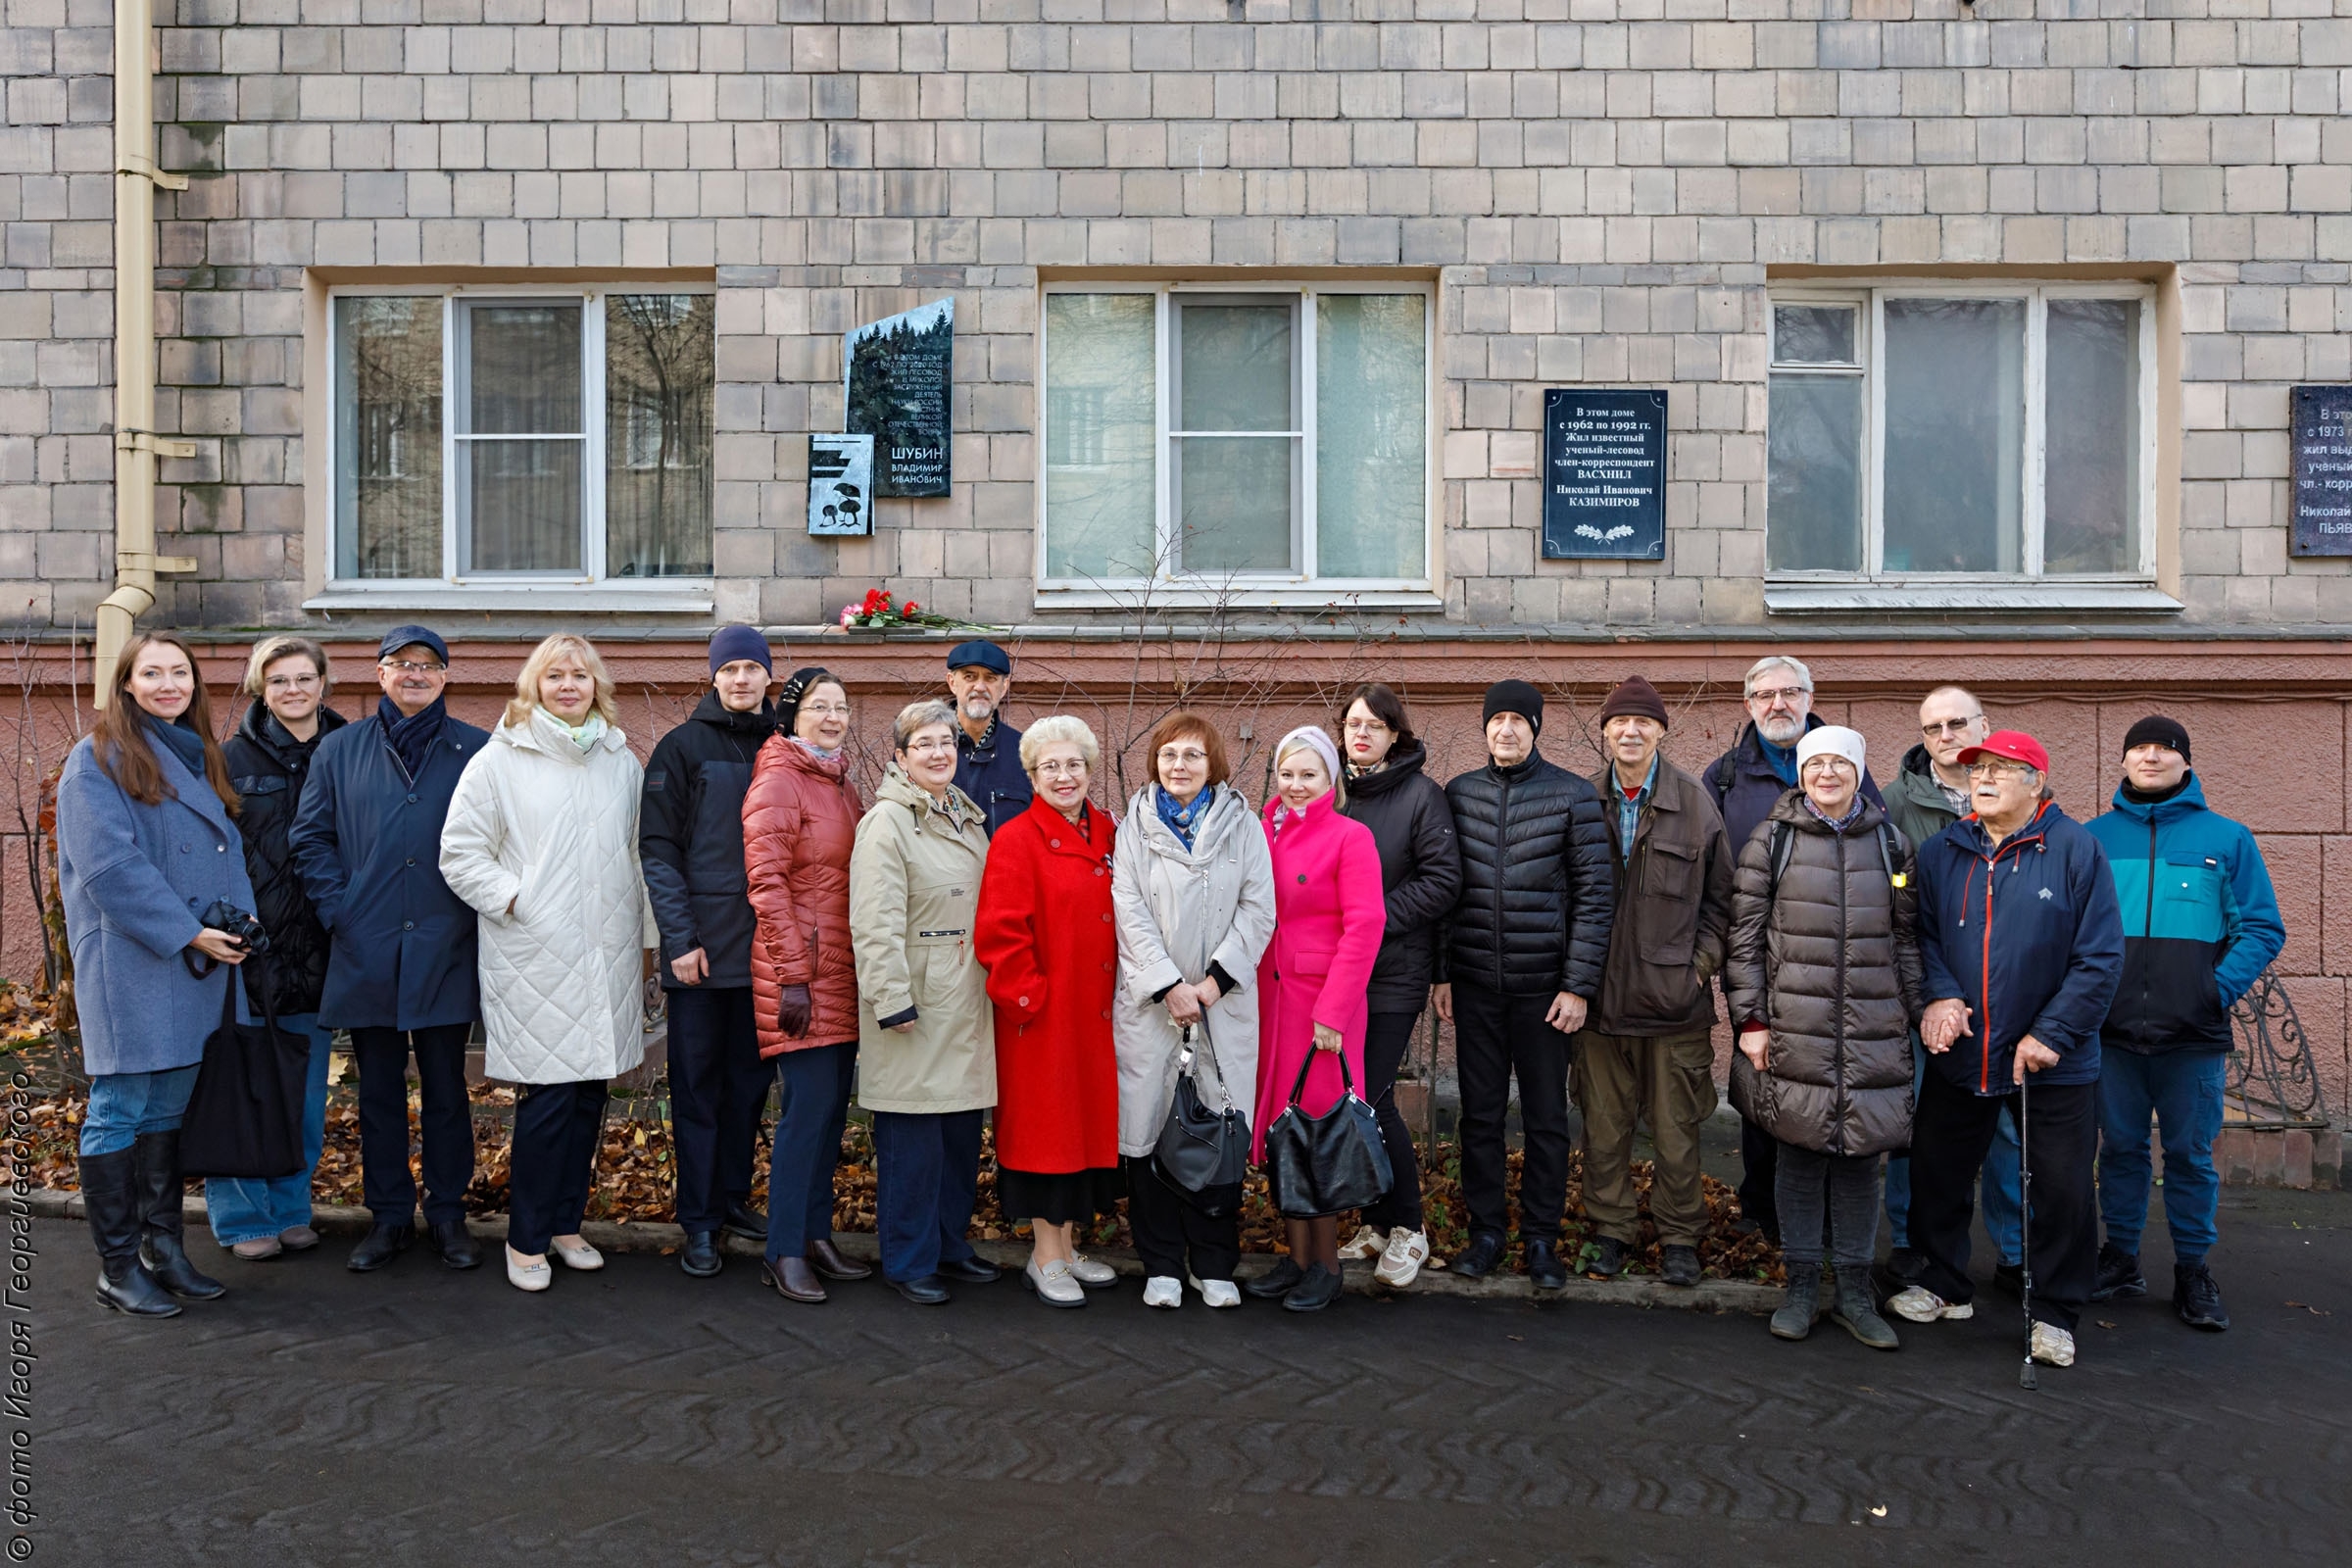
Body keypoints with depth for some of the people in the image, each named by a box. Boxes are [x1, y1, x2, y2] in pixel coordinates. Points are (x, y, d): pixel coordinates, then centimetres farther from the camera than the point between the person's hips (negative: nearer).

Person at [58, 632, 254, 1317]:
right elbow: (110, 865, -16)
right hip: (131, 964, -7)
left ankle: (163, 1249, 22)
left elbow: (228, 846, 16)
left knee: (168, 1110, 13)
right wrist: (185, 932, -17)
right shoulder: (97, 759, -7)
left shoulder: (198, 756, 15)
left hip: (197, 968, 7)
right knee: (119, 1113, 1)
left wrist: (239, 918, 0)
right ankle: (118, 1267, 10)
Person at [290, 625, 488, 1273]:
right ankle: (388, 1215, 23)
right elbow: (311, 837, 7)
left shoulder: (477, 752, 1)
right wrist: (338, 911, -3)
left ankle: (447, 1213, 21)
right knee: (379, 1090, 11)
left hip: (446, 951, -1)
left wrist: (481, 906, -5)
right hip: (366, 951, 2)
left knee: (446, 1087, 8)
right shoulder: (339, 750, 7)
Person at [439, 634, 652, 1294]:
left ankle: (566, 1223, 25)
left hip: (608, 957, 4)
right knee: (546, 1099, -5)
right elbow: (460, 852, 0)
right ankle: (526, 1239, 11)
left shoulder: (623, 761, 12)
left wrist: (642, 940, 14)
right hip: (534, 961, -4)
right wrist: (513, 899, -9)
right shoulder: (500, 760, 0)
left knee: (590, 1095, 9)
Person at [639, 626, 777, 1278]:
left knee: (749, 1080, 11)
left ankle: (734, 1198, 25)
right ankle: (699, 1222, 9)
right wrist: (680, 938, -13)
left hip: (763, 947, 4)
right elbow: (658, 850, -6)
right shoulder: (683, 746, -2)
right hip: (701, 946, -4)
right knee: (697, 1084, 2)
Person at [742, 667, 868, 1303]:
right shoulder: (778, 782, -8)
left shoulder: (843, 785, 16)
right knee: (808, 1105, -7)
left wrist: (868, 967, 15)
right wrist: (793, 975, -17)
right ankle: (784, 1251, 4)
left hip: (844, 972, 8)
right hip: (801, 970, -8)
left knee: (833, 1106, 11)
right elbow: (767, 884, -14)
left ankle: (817, 1234, 22)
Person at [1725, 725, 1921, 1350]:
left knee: (1861, 1156, 7)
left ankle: (1855, 1291, 20)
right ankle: (1801, 1286, 18)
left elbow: (1906, 941, 12)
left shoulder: (1891, 843, 9)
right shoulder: (1771, 841, 1)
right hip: (1794, 1028, -2)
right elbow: (1744, 936, -1)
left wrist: (1914, 1018, 8)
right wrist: (1750, 1019, -6)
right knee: (1799, 1152, 4)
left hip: (1874, 1031, 2)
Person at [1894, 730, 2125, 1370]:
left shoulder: (2074, 848, -9)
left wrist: (2051, 1033, -14)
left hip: (2054, 1060, -3)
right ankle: (1945, 1286, 33)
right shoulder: (1941, 851, 2)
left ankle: (2054, 1311, 24)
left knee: (2061, 1188, 5)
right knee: (1936, 1172, 13)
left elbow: (2100, 957, -11)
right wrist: (1937, 995, -13)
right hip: (1960, 1054, 4)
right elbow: (1922, 934, 6)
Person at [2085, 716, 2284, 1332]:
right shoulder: (2093, 837, 7)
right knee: (2120, 1148, 11)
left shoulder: (2227, 838, 2)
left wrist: (2221, 988, -11)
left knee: (2191, 1155, 7)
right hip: (2112, 1031, 1)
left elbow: (2263, 928, 2)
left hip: (2193, 1033, -1)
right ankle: (2121, 1258, 24)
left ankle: (2193, 1271, 21)